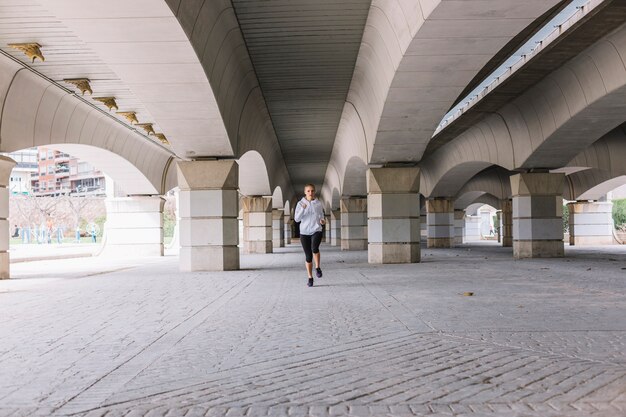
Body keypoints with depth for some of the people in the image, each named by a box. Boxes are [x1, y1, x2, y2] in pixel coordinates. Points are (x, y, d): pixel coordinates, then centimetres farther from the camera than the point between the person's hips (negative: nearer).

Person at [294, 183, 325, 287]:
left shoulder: (318, 204, 5)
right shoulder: (300, 203, 1)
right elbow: (296, 219, -5)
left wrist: (322, 221, -8)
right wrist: (302, 209, -20)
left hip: (316, 231, 0)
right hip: (304, 232, 1)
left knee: (314, 248, -30)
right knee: (308, 256, 4)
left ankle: (318, 267, -6)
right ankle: (310, 278, 18)